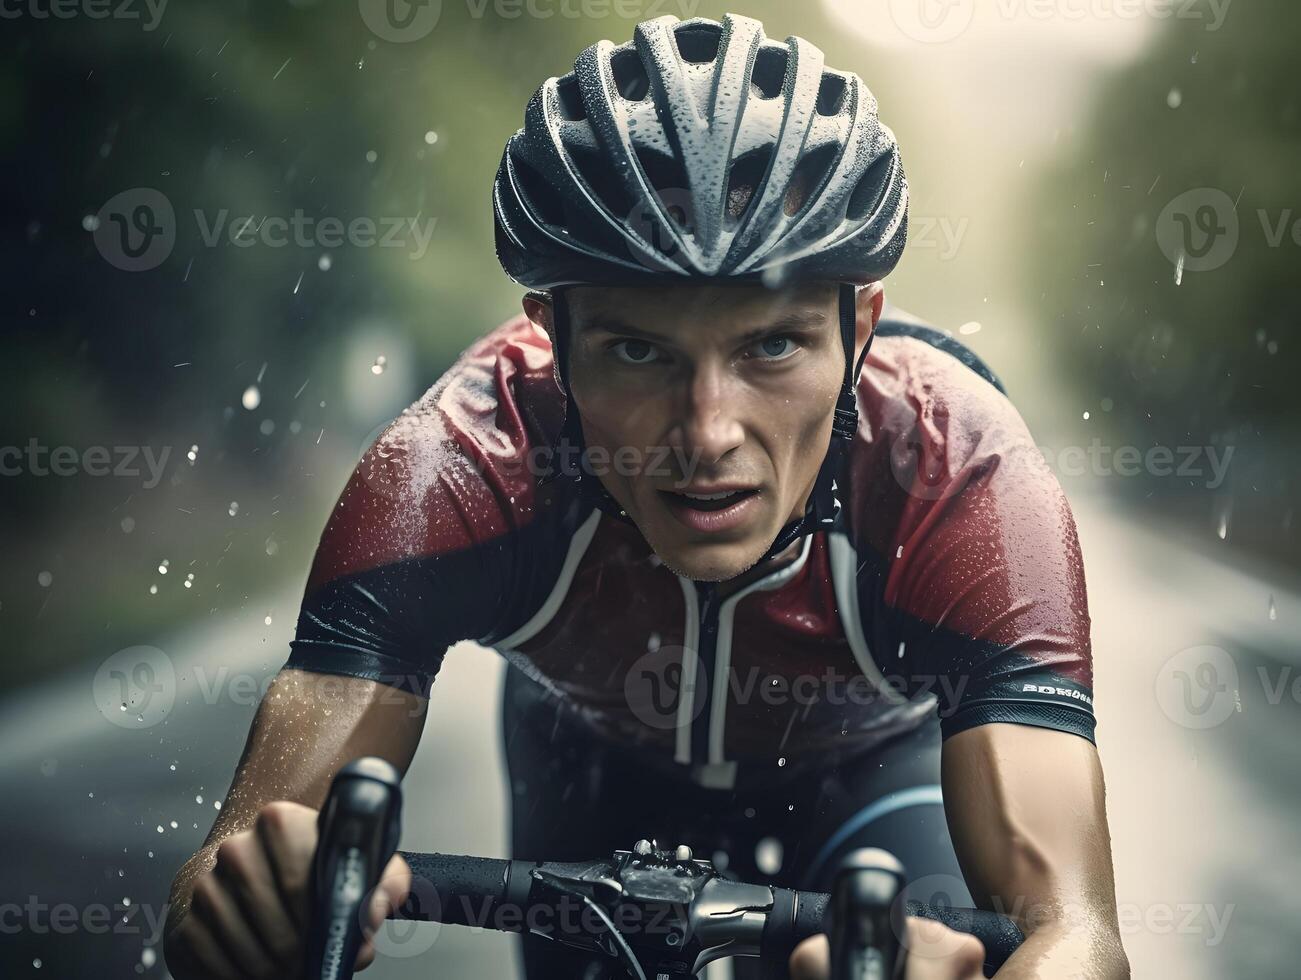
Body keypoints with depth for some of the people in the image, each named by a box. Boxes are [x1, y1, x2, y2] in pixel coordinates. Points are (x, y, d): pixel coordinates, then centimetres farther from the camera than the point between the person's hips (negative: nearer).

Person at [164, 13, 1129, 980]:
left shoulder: (967, 475, -39)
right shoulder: (460, 468, -37)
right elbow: (248, 852, -39)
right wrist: (238, 887, -65)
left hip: (864, 765, -1)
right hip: (592, 759, 1)